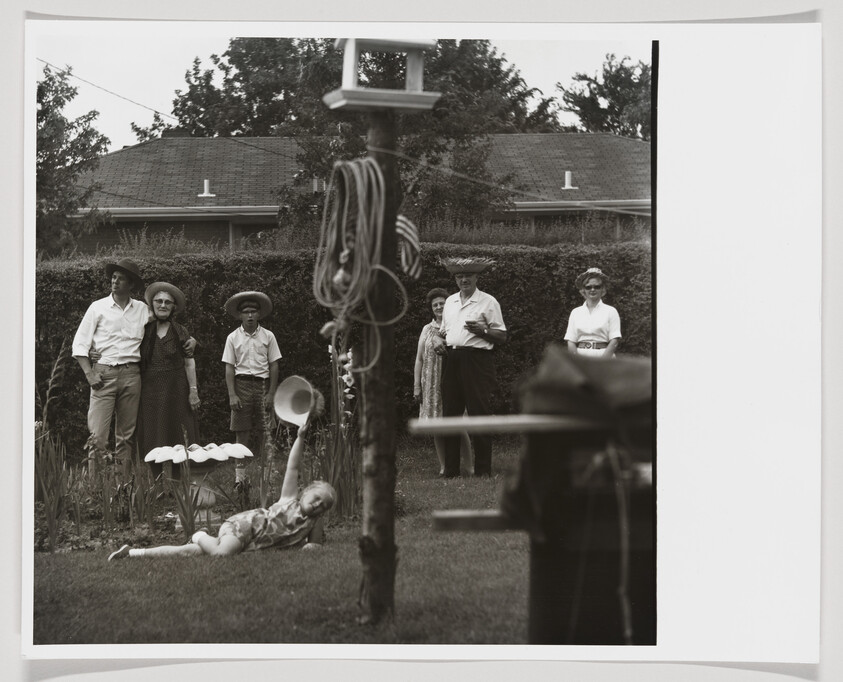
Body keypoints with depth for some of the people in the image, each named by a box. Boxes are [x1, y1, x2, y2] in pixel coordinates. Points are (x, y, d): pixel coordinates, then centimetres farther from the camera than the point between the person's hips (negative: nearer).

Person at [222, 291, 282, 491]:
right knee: (242, 431, -3)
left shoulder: (268, 336, 5)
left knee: (262, 433, 0)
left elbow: (274, 366, 5)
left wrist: (271, 394, -2)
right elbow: (229, 368, 4)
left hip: (262, 384, 0)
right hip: (241, 384, 0)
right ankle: (240, 476, -2)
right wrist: (232, 395, -5)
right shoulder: (233, 338, 5)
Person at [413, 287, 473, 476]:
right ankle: (444, 466, 10)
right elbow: (419, 359, 11)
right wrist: (416, 386, 6)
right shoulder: (427, 330, 11)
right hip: (432, 384, 3)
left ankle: (469, 465, 0)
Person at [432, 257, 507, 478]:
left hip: (477, 360, -5)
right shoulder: (450, 301, 18)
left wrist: (483, 331, -17)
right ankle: (450, 470, 10)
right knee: (450, 414, 4)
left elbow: (502, 337, 0)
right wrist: (438, 339, 7)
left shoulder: (488, 302, 1)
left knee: (479, 414, -6)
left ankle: (483, 470, -1)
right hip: (452, 361, 5)